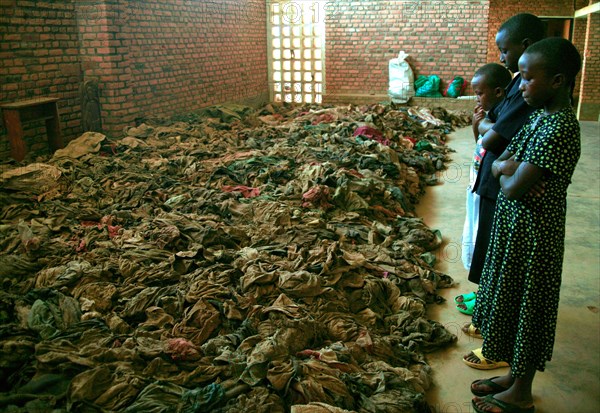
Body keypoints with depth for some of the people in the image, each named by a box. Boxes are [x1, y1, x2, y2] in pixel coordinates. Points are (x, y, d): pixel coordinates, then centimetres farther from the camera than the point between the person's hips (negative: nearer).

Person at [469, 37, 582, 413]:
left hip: (534, 235, -9)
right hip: (517, 228, 9)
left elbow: (514, 188, -26)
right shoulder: (541, 116, 6)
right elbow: (499, 164, 10)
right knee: (513, 307, 20)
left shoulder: (558, 128, -24)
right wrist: (508, 166, -12)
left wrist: (508, 173, -5)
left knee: (527, 311, 6)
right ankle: (515, 376, 38)